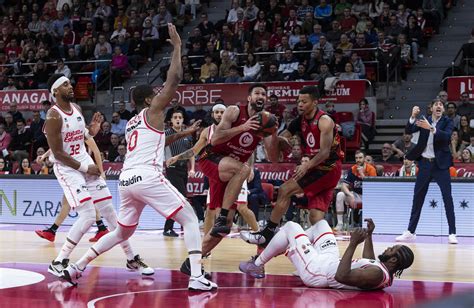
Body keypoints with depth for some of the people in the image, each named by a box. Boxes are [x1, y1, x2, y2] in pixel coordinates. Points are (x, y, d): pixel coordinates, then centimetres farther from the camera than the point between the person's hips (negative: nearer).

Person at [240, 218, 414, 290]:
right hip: (330, 262, 9)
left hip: (315, 271, -9)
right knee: (321, 223, 25)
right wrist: (369, 235, 16)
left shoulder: (377, 274, -35)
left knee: (290, 227, 3)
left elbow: (341, 277, -41)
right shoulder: (385, 270, -5)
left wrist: (353, 244, -40)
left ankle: (257, 265, 20)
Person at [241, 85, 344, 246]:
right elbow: (282, 138, 13)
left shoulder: (324, 121, -16)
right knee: (315, 218, 1)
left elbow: (325, 152, -23)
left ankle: (267, 233, -9)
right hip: (317, 167, 9)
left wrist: (307, 166, -34)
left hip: (328, 169, -9)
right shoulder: (301, 120, 9)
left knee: (285, 190, -14)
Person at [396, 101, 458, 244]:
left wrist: (431, 128, -31)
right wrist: (413, 117, -21)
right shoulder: (424, 121, 5)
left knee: (448, 198, -6)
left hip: (440, 164, -3)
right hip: (424, 163, 3)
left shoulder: (447, 122, -2)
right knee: (417, 198, 7)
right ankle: (410, 232, 15)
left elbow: (447, 136, -21)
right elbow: (408, 131, -5)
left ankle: (452, 233, -3)